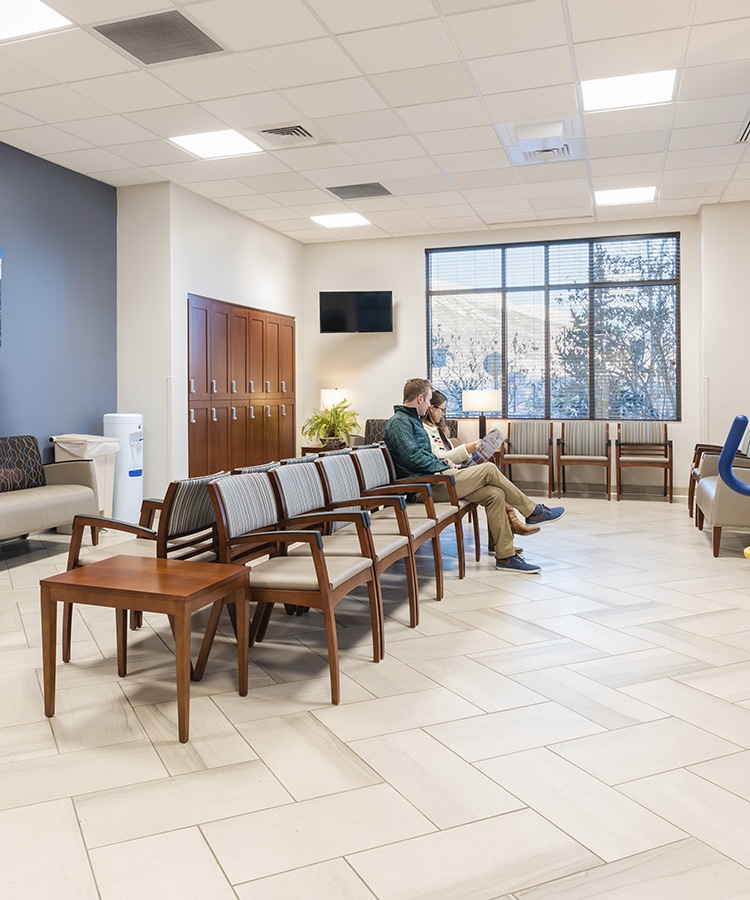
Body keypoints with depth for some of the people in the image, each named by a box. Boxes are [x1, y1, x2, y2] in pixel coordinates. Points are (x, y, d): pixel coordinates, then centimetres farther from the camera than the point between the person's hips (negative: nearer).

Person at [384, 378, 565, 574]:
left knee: (494, 494, -5)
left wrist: (441, 462, 9)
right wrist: (443, 466, -9)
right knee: (489, 469, -13)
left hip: (431, 481, 10)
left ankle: (505, 556, -4)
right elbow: (413, 458, -20)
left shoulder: (411, 420, 22)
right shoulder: (398, 422, -10)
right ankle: (533, 512, 2)